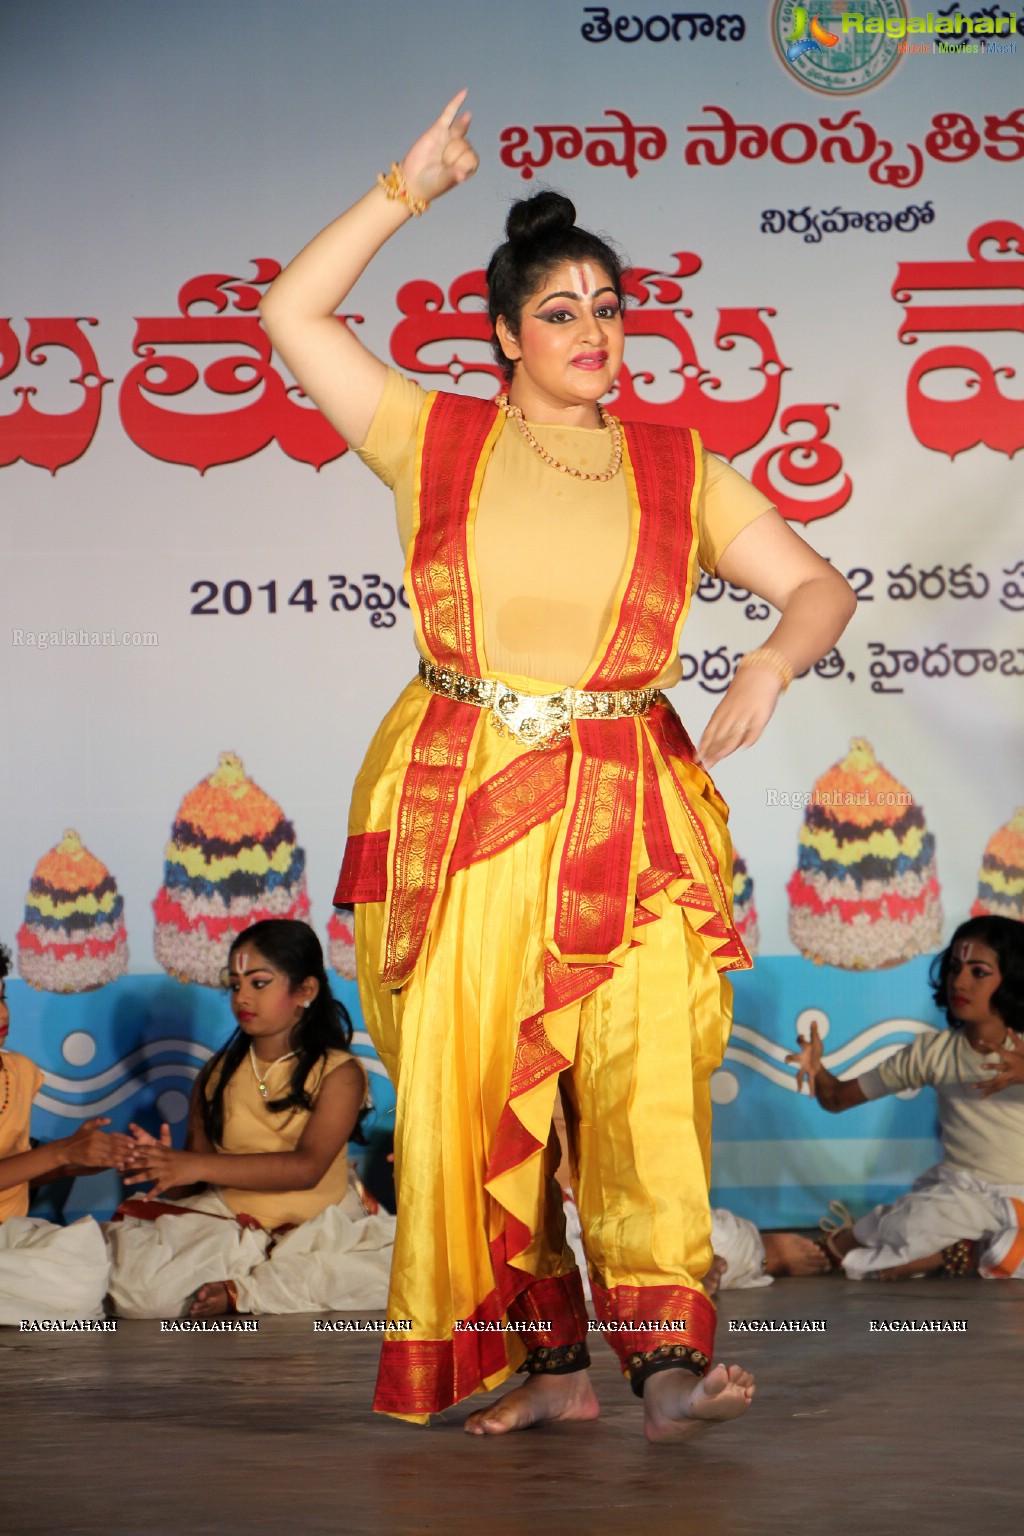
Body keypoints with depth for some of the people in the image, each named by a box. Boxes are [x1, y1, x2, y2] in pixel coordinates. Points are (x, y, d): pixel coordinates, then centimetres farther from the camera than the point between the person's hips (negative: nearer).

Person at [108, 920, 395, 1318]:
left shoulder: (338, 1073, -2)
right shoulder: (219, 1074, 11)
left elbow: (307, 1166, -17)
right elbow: (192, 1187, 9)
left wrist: (199, 1166, -26)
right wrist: (164, 1165, -17)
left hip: (317, 1228, -1)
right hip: (227, 1223, 1)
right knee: (136, 1284, -27)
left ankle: (238, 1293, -21)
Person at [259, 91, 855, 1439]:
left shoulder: (677, 469, 10)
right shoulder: (435, 440, 7)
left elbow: (820, 587, 10)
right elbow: (292, 314, 3)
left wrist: (768, 667, -11)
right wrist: (407, 191, 1)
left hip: (627, 818, 0)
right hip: (459, 808, 0)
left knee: (644, 1075, -13)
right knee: (471, 1090, -1)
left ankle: (667, 1365, -18)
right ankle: (547, 1362, 9)